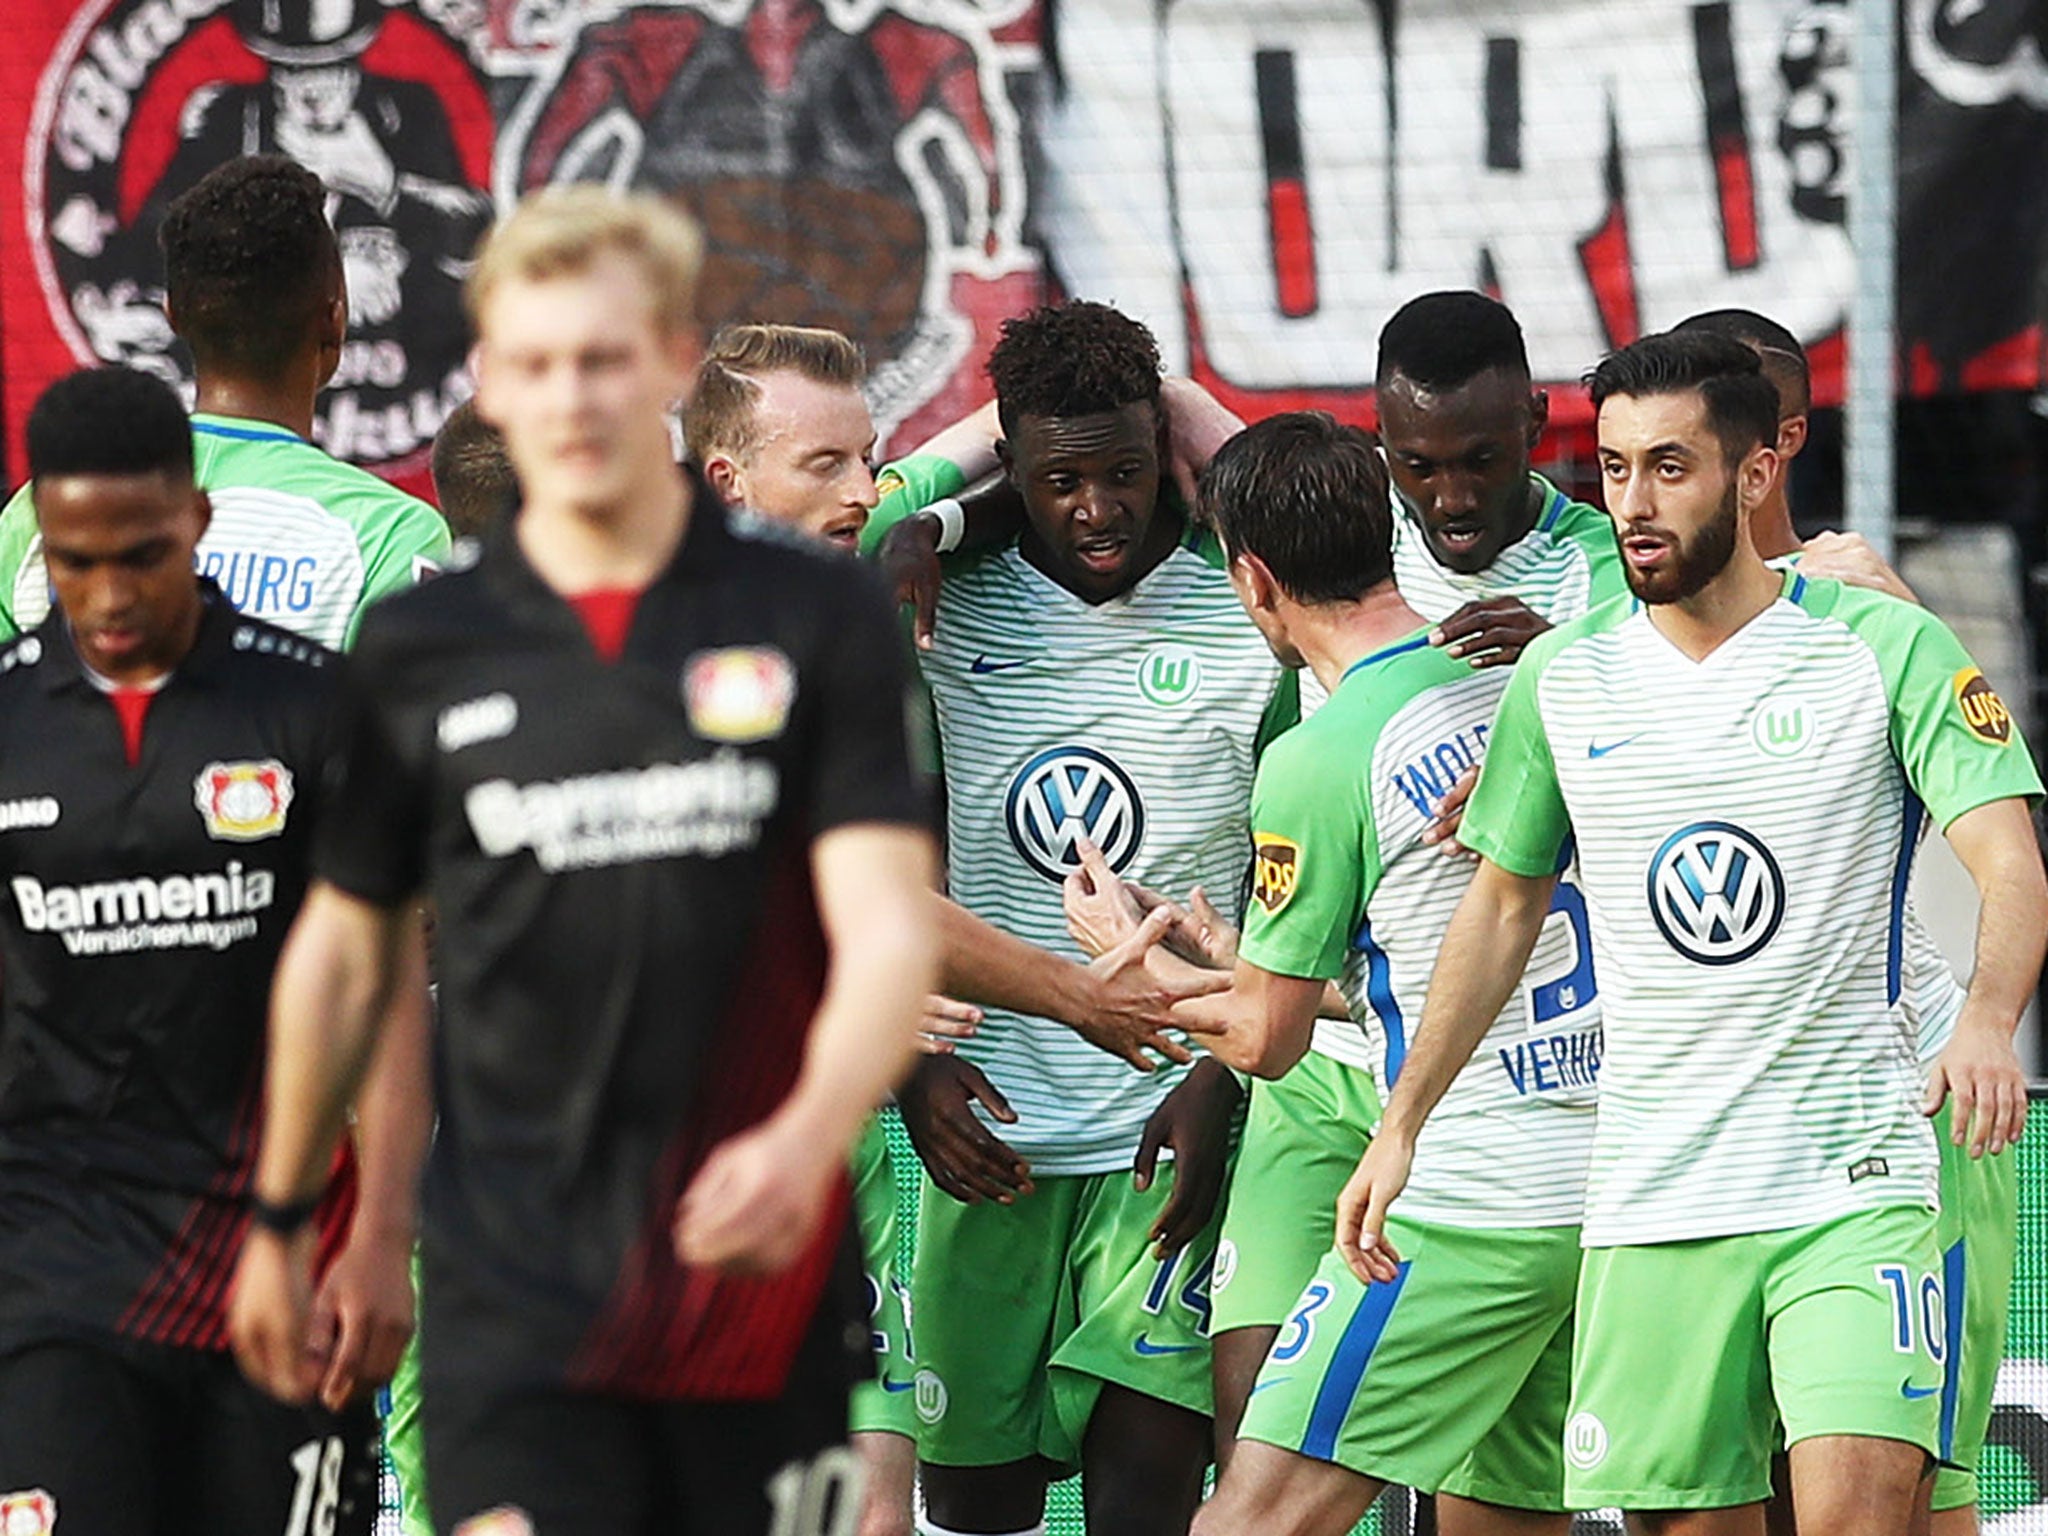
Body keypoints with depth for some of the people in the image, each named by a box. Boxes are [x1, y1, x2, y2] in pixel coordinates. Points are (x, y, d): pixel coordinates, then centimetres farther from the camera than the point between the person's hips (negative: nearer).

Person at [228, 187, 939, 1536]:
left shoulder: (818, 617, 0)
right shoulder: (416, 652, 5)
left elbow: (886, 929, -8)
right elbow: (344, 944, 17)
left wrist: (810, 1139, -27)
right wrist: (281, 1216, 22)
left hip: (760, 1281, 0)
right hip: (510, 1296, 0)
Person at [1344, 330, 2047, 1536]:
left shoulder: (1889, 648, -3)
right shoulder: (1563, 679, 8)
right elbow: (1505, 904, 19)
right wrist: (1400, 1126, 16)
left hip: (1855, 1176, -4)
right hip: (1651, 1197, 4)